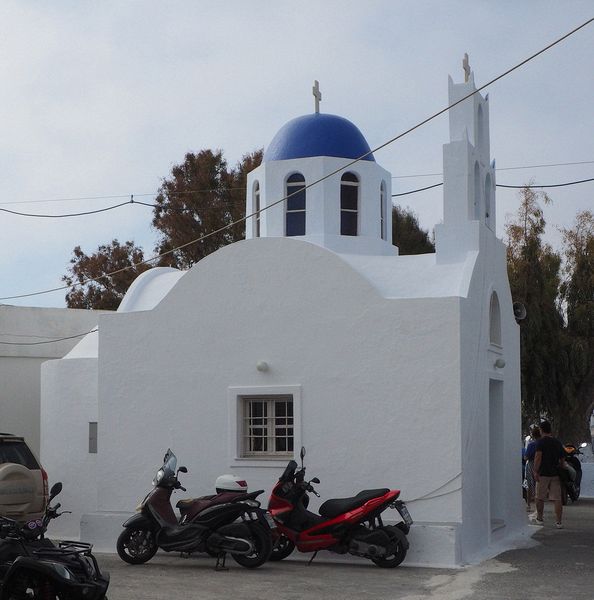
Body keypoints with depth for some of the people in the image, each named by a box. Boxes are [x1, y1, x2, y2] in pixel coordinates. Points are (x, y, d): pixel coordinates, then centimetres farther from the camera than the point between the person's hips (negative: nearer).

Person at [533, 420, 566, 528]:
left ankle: (540, 519, 22)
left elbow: (538, 457, -17)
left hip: (543, 474, -4)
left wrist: (536, 471, -17)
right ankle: (559, 522, -5)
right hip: (555, 474, 4)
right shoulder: (558, 442, 11)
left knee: (540, 498, 12)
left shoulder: (540, 442, -5)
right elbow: (562, 460, 14)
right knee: (557, 498, 0)